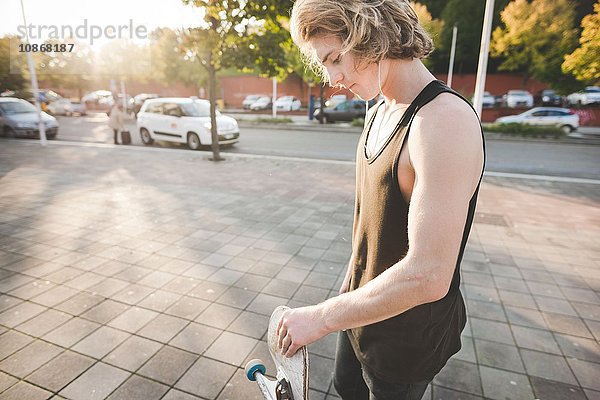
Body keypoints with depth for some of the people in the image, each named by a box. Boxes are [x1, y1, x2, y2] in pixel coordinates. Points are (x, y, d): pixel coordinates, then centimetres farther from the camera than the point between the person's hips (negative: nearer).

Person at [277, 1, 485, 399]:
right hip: (364, 300, 8)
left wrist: (322, 317, -23)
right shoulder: (377, 113, 0)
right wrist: (352, 283, 15)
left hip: (409, 326, -8)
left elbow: (427, 276, -33)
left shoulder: (445, 121, -30)